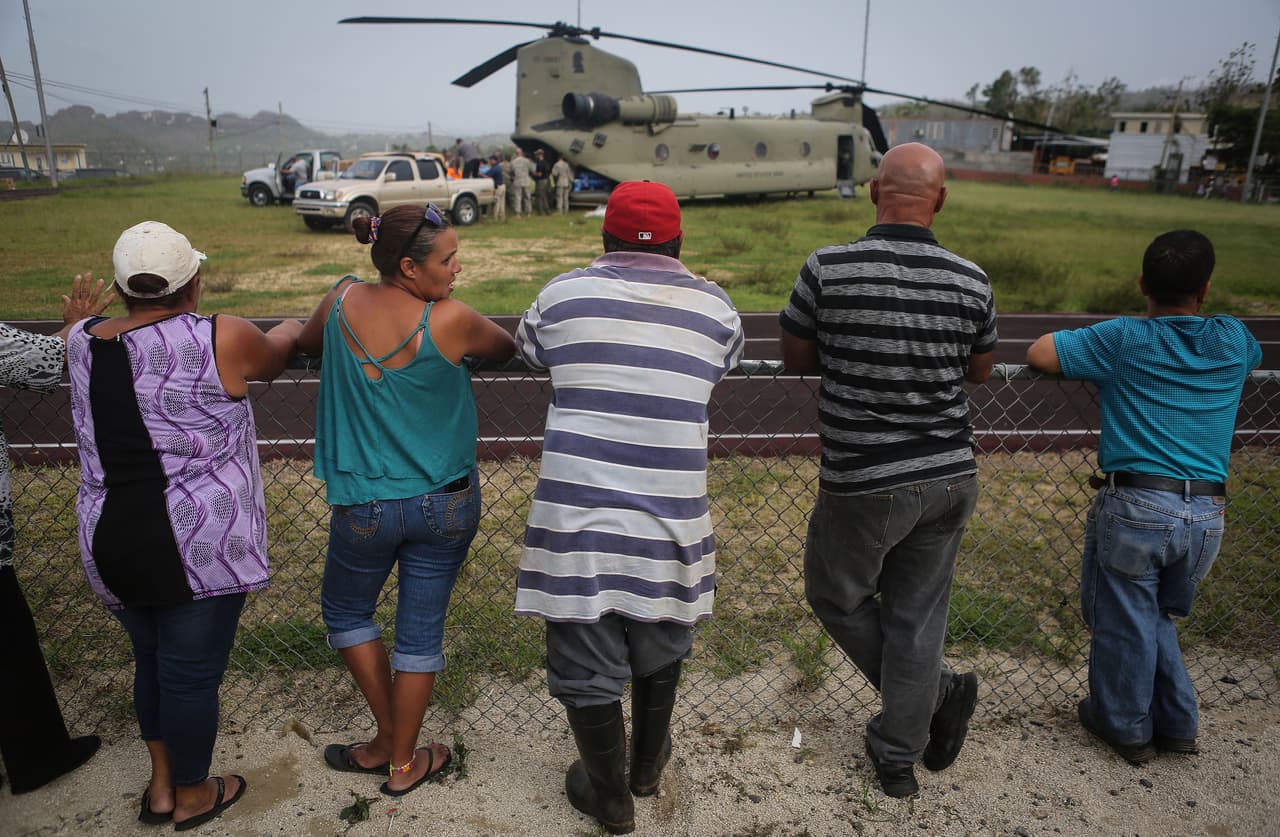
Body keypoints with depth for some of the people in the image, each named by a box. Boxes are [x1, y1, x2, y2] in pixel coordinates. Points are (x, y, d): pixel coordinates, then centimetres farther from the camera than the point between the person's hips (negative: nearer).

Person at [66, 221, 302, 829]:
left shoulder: (82, 343, 2)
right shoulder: (222, 340, -13)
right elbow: (273, 361, 8)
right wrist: (289, 332, 29)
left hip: (111, 542, 6)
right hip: (198, 545, -5)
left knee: (151, 659, 24)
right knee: (192, 671, 11)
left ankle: (160, 787, 42)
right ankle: (193, 796, 33)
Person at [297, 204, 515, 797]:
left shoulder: (342, 301, -7)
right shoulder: (449, 320, -16)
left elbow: (304, 344, 15)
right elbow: (507, 348, 4)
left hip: (365, 506, 2)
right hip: (447, 503, -1)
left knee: (345, 611, 26)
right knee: (421, 630, 12)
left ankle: (388, 739, 34)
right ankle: (403, 764, 29)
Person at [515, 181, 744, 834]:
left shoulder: (563, 294, 3)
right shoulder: (713, 306, 4)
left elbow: (528, 352, 21)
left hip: (577, 508, -1)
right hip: (668, 515, 2)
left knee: (585, 663, 14)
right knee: (659, 647, 24)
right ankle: (647, 766, 46)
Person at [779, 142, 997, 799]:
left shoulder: (828, 269, -15)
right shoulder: (971, 282, -5)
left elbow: (795, 357, -1)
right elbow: (981, 371, 10)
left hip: (862, 485, -4)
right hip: (950, 479, 4)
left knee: (836, 597, 22)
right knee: (917, 615, 17)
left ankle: (936, 689, 24)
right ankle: (898, 757, 29)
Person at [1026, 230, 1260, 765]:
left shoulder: (1124, 339, -8)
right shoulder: (1232, 340, 6)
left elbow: (1038, 354, -10)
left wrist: (1090, 362, 11)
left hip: (1135, 507, -5)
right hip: (1207, 516, 5)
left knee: (1123, 621, 13)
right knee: (1156, 617, 25)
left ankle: (1126, 727, 29)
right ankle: (1176, 724, 34)